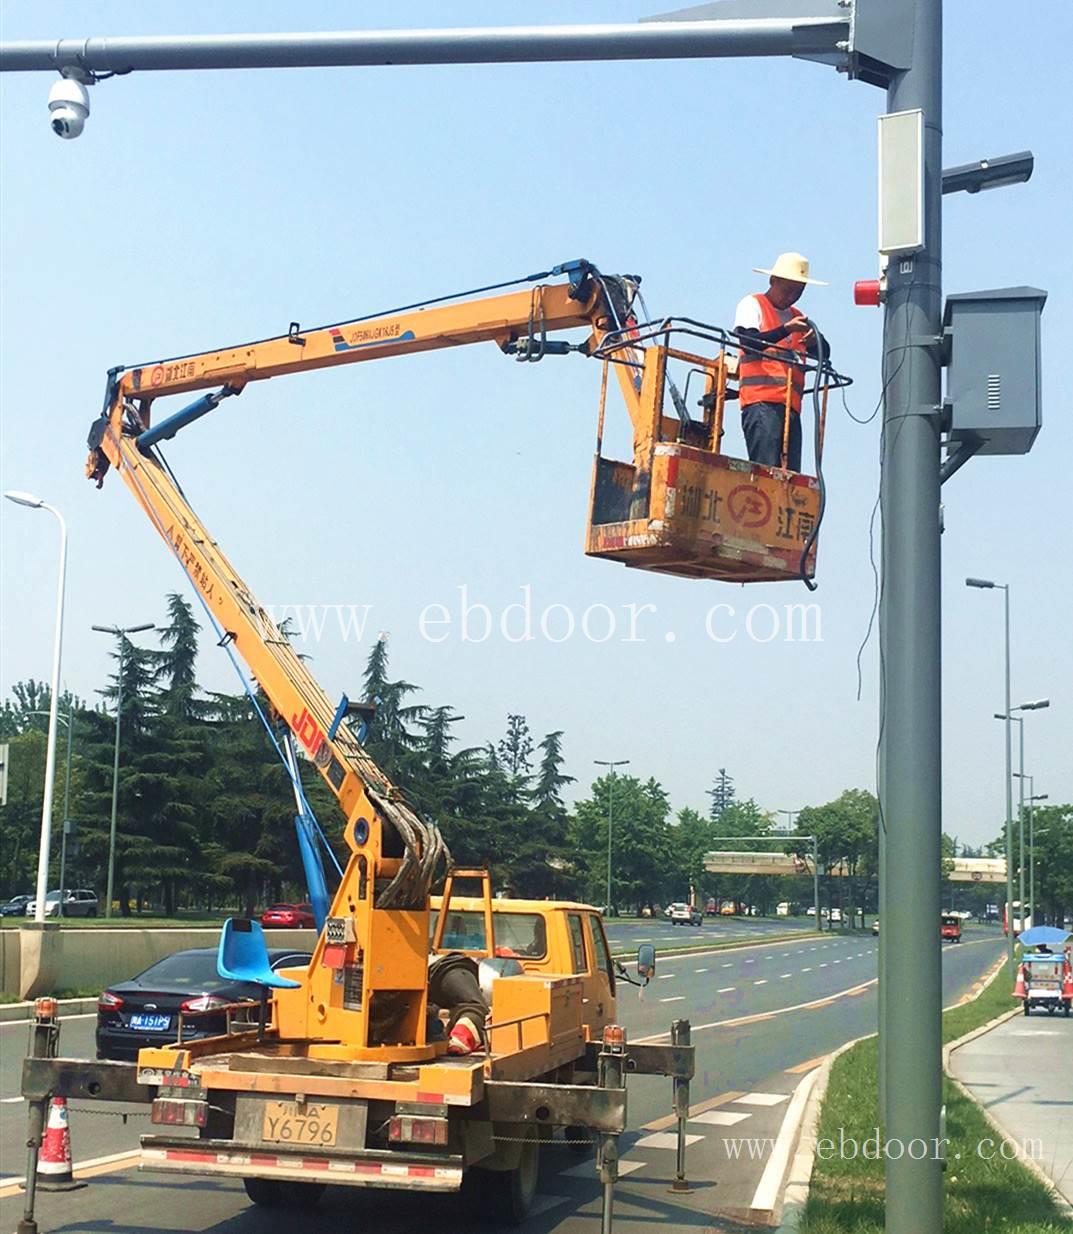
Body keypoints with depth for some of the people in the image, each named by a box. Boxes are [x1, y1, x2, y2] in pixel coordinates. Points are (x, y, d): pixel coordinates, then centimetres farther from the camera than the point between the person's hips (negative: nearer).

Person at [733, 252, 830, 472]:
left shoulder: (797, 317, 26)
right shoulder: (752, 304, 9)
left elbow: (824, 354, 16)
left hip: (791, 404, 6)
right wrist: (786, 330, -21)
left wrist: (815, 342, -7)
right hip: (761, 400, -6)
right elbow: (749, 342, -9)